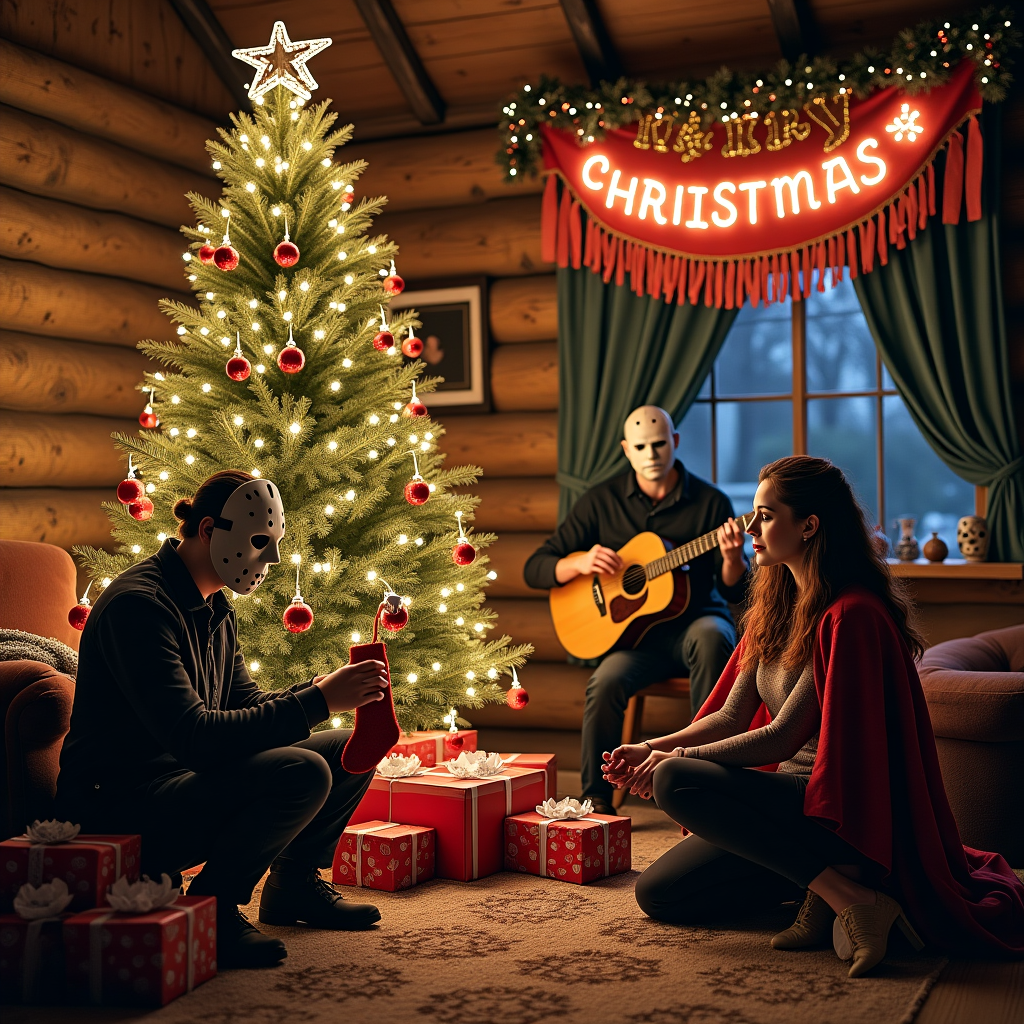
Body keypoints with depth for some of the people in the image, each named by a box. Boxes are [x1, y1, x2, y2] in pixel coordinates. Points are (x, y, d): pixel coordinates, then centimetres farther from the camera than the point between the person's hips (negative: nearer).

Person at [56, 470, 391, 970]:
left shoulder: (214, 609, 11)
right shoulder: (138, 605, -21)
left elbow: (243, 705, 15)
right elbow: (191, 735, -30)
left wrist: (317, 688, -5)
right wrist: (318, 701, -30)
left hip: (185, 782, 10)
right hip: (118, 807, -10)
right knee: (301, 773, -30)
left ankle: (292, 884, 22)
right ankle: (209, 910, -12)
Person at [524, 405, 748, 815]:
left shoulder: (710, 502, -1)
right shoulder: (602, 501, 2)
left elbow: (735, 591, -2)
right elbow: (534, 569, 2)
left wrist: (732, 558, -25)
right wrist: (579, 563, -18)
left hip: (696, 623, 0)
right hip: (634, 630, 1)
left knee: (710, 636, -36)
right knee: (605, 683, -30)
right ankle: (596, 799, -12)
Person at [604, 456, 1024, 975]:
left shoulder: (850, 616, -20)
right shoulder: (776, 606, 10)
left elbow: (782, 738, -20)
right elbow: (731, 716, 11)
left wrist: (675, 758, -12)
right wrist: (651, 748, -4)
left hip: (841, 809, -9)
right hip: (793, 793, 9)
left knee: (677, 782, -29)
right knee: (656, 892, 3)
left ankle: (851, 897, -23)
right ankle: (826, 877, 4)